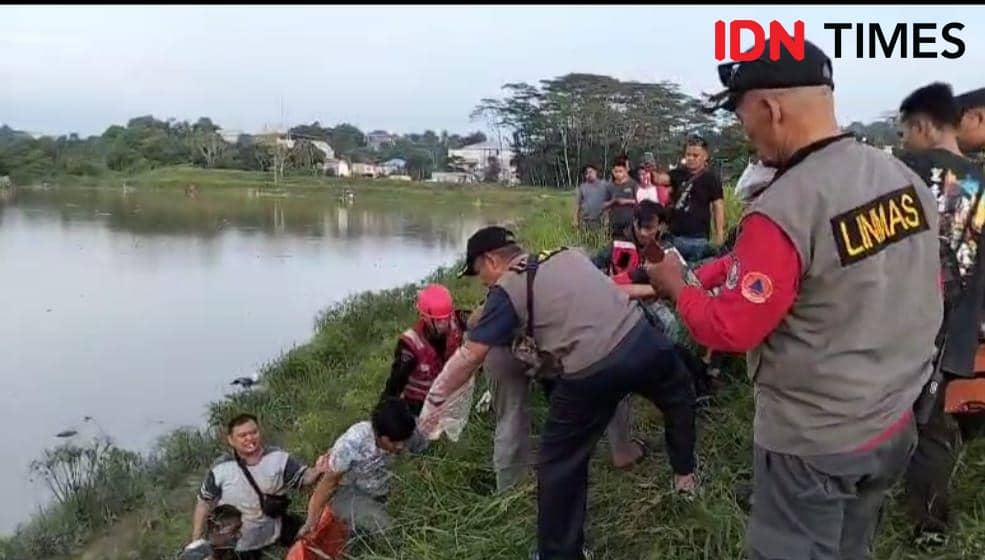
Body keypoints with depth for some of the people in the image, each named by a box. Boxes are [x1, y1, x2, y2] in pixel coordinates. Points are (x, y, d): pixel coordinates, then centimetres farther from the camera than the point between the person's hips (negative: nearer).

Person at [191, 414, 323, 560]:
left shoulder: (278, 458, -12)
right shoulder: (221, 470, -14)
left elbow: (305, 477, -13)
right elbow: (204, 504, -5)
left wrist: (318, 471, -37)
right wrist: (196, 542, -5)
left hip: (272, 535, 1)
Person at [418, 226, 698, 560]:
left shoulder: (508, 290, 3)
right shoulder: (569, 255, 19)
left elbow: (470, 355, -1)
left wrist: (435, 399, 9)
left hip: (592, 371, -6)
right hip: (643, 339, 6)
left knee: (559, 465, 15)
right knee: (678, 397, 39)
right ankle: (685, 476, 54)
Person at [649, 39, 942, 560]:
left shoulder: (782, 210, -26)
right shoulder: (905, 177, -2)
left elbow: (729, 329, -20)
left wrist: (676, 286, -3)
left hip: (812, 441, -7)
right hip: (895, 424, 7)